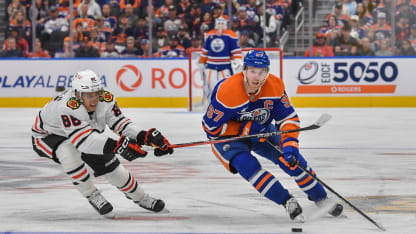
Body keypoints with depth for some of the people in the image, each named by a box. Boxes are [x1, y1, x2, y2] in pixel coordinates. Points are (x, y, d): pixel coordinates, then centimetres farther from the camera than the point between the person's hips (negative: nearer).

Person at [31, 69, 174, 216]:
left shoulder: (105, 99, -24)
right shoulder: (67, 107, -44)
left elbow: (120, 122, -18)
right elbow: (82, 140, -53)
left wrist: (145, 136, -36)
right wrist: (116, 145, -63)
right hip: (47, 136, -6)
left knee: (109, 164, -1)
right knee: (69, 154, -36)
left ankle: (140, 198, 22)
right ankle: (92, 196, -16)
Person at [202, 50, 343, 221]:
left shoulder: (275, 86, -18)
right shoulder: (227, 91, -33)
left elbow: (289, 118, -10)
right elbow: (211, 126, -25)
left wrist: (289, 144, -26)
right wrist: (244, 130, -27)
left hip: (262, 131, 4)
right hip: (228, 136, -4)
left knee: (293, 159, -8)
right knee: (248, 166, -29)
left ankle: (322, 199, 9)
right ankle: (288, 202, -18)